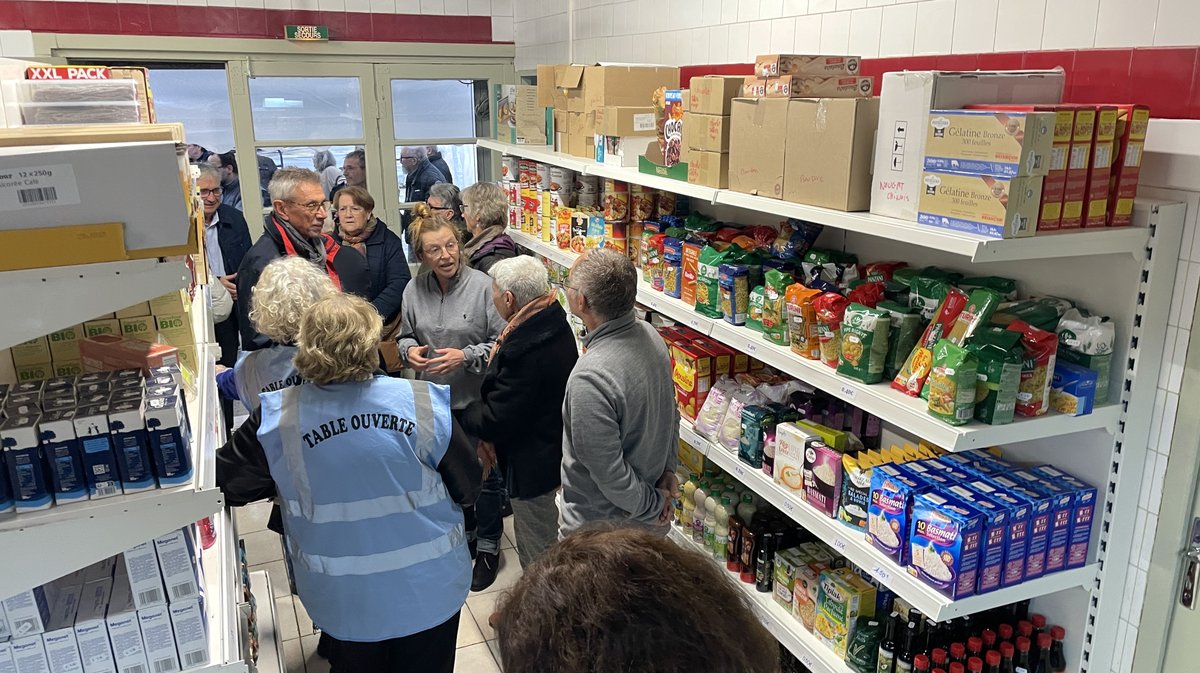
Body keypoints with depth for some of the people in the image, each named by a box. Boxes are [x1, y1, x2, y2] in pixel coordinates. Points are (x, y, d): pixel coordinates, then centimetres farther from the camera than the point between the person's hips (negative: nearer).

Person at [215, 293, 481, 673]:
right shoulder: (423, 403, -20)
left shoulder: (277, 417, -17)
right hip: (428, 589, -1)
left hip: (345, 600, 1)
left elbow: (221, 483, -3)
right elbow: (467, 488, -9)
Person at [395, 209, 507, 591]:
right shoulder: (414, 290, -4)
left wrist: (466, 356, -24)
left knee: (485, 475, 10)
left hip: (478, 399, -4)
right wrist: (410, 350, -11)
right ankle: (463, 531, 44)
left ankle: (488, 546, 30)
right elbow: (406, 335, 11)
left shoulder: (483, 286, -17)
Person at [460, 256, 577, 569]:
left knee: (536, 550, 11)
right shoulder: (553, 323, -2)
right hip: (550, 448, 10)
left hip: (532, 462, -10)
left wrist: (466, 415, -5)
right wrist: (490, 434, 4)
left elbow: (496, 419, -25)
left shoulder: (527, 352, -33)